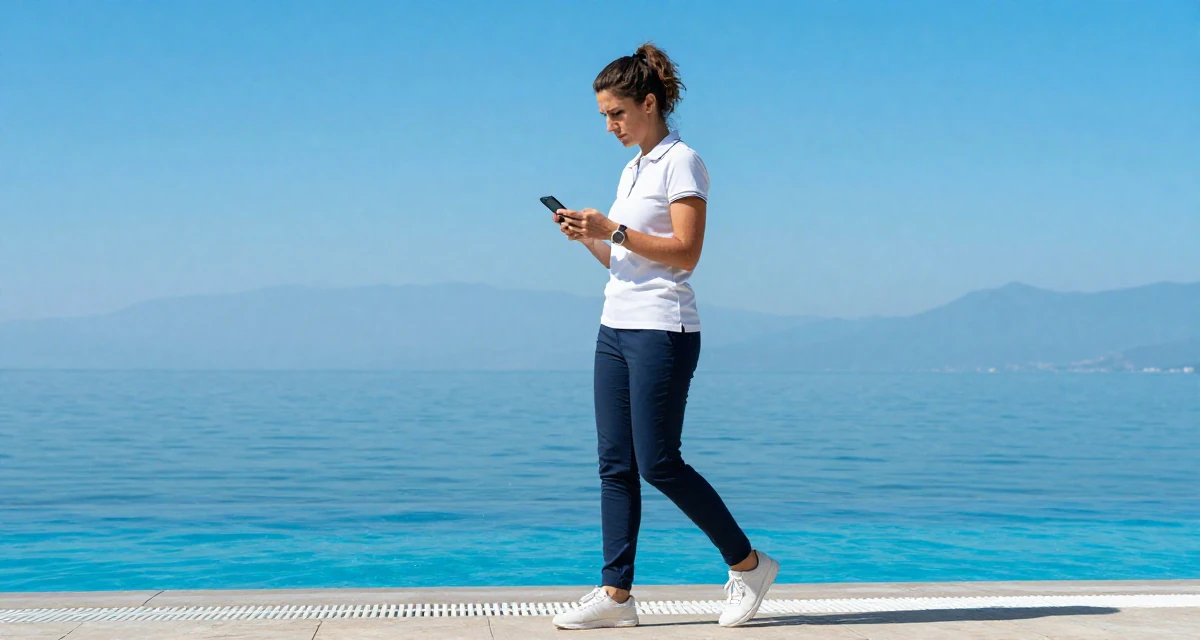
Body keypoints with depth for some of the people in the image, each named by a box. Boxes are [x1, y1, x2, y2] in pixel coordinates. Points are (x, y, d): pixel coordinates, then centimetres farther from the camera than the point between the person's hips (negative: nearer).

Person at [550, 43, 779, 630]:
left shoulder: (681, 162, -7)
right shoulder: (632, 169, 19)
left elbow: (685, 252, -16)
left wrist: (613, 229, -17)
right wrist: (588, 238, 4)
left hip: (662, 329, -9)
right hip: (616, 327, 9)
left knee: (658, 463, -8)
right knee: (614, 464, 4)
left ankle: (747, 562, 8)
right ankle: (615, 593, 7)